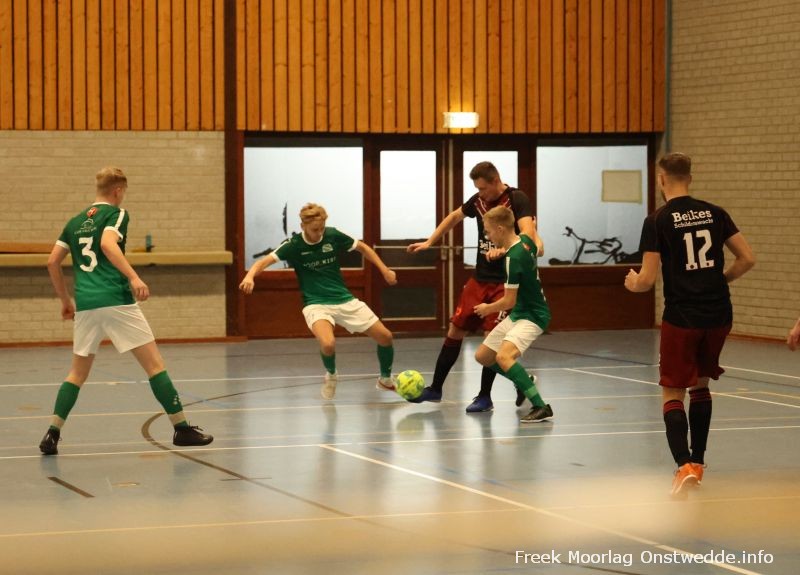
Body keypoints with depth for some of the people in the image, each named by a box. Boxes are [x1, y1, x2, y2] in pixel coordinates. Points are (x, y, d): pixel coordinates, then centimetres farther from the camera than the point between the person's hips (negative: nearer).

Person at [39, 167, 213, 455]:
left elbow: (52, 262, 17)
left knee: (78, 372, 15)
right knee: (154, 364, 1)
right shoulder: (116, 214, 2)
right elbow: (108, 244, -18)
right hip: (116, 300, -6)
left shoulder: (75, 222, 19)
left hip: (85, 304, 6)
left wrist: (65, 299, 26)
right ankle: (181, 428, 0)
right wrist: (134, 277, -26)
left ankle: (52, 434, 2)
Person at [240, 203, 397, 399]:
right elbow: (265, 261, -22)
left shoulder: (333, 235, -5)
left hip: (345, 300, 4)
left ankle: (386, 379, 30)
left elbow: (362, 247, 11)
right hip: (317, 304, -4)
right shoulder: (294, 245, -12)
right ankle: (331, 376, 4)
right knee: (328, 344, -33)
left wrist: (384, 270, 6)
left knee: (385, 336, 0)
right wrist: (250, 276, -43)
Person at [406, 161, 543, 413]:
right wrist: (429, 242, 23)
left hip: (505, 281, -6)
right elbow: (455, 216, 24)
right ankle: (435, 389, 19)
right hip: (480, 278, 6)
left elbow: (528, 235, -29)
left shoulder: (517, 199, -15)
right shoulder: (478, 201, 4)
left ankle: (485, 397, 2)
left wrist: (503, 249, -44)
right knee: (455, 331, 9)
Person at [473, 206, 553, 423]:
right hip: (517, 315, 10)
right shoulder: (525, 241, 0)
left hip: (532, 316, -10)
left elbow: (509, 301, -20)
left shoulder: (514, 258, -24)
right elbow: (536, 249, 26)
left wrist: (488, 308, -1)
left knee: (503, 356, -32)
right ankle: (524, 382, 29)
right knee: (482, 356, 12)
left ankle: (541, 407, -30)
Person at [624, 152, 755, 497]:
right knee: (700, 385, 23)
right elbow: (747, 259, 4)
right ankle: (698, 461, 27)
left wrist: (632, 284, 12)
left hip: (681, 316, -4)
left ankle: (685, 466, -17)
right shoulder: (714, 213, 5)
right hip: (719, 314, 4)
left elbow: (648, 280, -10)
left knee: (673, 394, 2)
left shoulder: (658, 221, -8)